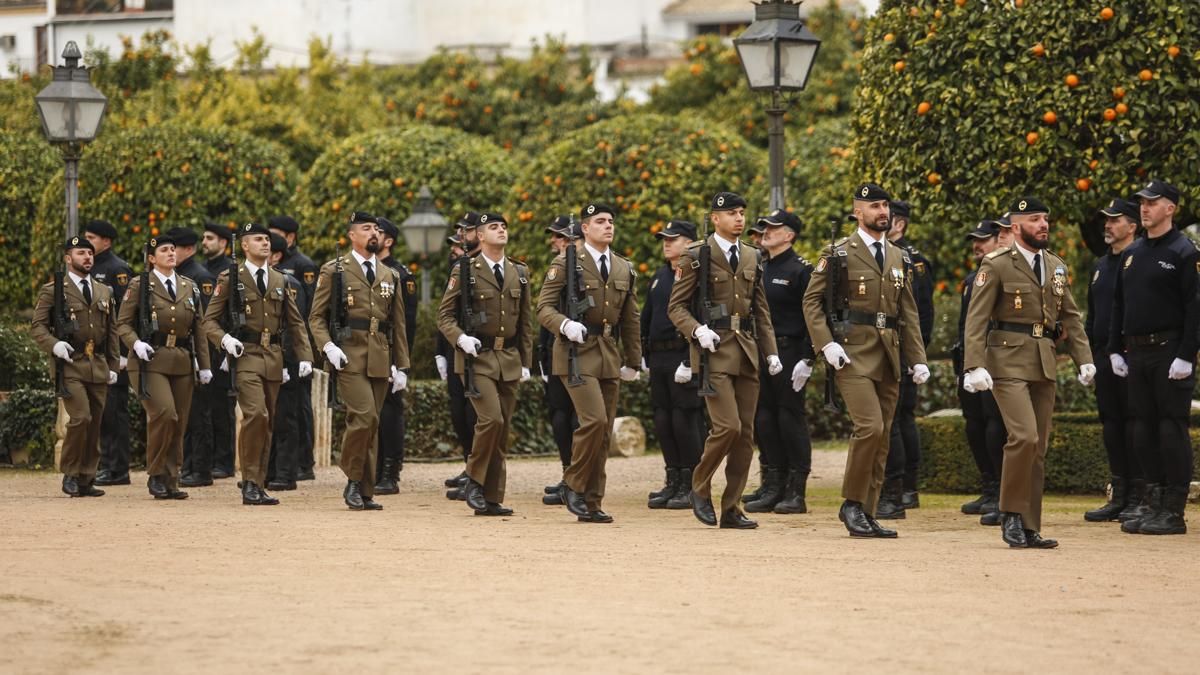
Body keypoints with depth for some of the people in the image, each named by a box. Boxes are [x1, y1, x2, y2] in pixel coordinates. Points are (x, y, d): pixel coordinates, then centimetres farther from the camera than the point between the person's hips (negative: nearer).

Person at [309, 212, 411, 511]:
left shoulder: (390, 276, 18)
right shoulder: (334, 271, 4)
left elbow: (398, 326, 19)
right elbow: (316, 317, 3)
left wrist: (402, 366, 14)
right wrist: (328, 346, -14)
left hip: (380, 361, 5)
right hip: (349, 358, -5)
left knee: (371, 424, 5)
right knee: (364, 416, -18)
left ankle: (366, 492, 11)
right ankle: (353, 481, -3)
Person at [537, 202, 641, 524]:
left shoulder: (624, 270, 14)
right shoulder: (565, 264, -3)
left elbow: (631, 320, 18)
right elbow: (544, 307, -6)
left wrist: (633, 361, 16)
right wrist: (565, 325, -25)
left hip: (609, 355, 6)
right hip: (576, 352, -6)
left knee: (604, 431, 4)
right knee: (594, 420, -19)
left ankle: (591, 503, 11)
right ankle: (573, 484, -1)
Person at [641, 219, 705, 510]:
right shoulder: (660, 276, 18)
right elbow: (647, 315, 23)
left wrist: (691, 361, -20)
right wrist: (644, 353, 18)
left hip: (685, 357, -8)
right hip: (659, 360, 8)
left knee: (686, 420, -6)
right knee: (663, 421, 9)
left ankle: (692, 486, 0)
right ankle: (673, 482, 16)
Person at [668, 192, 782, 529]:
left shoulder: (752, 258, 14)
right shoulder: (696, 256, -2)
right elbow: (676, 307, -3)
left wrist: (771, 352, 9)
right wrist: (698, 330, -20)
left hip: (747, 352, 6)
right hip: (713, 351, -6)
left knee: (746, 433, 3)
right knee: (728, 426, -17)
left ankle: (732, 509, 10)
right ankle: (700, 488, 5)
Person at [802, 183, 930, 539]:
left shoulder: (898, 258, 16)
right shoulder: (838, 253, 0)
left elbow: (908, 312, 17)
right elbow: (812, 300, -3)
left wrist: (917, 359, 9)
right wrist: (827, 344, -15)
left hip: (889, 357, 6)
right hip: (854, 354, -6)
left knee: (881, 437, 5)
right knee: (870, 427, -18)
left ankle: (867, 514, 11)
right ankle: (852, 504, -5)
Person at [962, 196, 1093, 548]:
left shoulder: (1056, 267, 15)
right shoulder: (996, 265, -4)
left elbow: (1070, 317, 17)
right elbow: (976, 319, -9)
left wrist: (1084, 359, 4)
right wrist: (975, 365, -19)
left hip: (1044, 366, 7)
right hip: (1009, 363, -6)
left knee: (1038, 449, 6)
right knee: (1024, 437, -20)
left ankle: (1029, 529, 10)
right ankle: (1011, 515, -6)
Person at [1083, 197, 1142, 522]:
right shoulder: (1100, 266, 18)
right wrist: (1088, 354, 15)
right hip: (1103, 357, 8)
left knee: (1133, 424, -6)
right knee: (1111, 423, 9)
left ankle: (1138, 498, -2)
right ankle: (1119, 497, 14)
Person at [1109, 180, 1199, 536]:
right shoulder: (1131, 254, 15)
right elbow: (1118, 305, 20)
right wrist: (1115, 350, 13)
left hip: (1169, 353, -7)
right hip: (1136, 353, 8)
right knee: (1144, 430, 8)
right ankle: (1155, 505, 15)